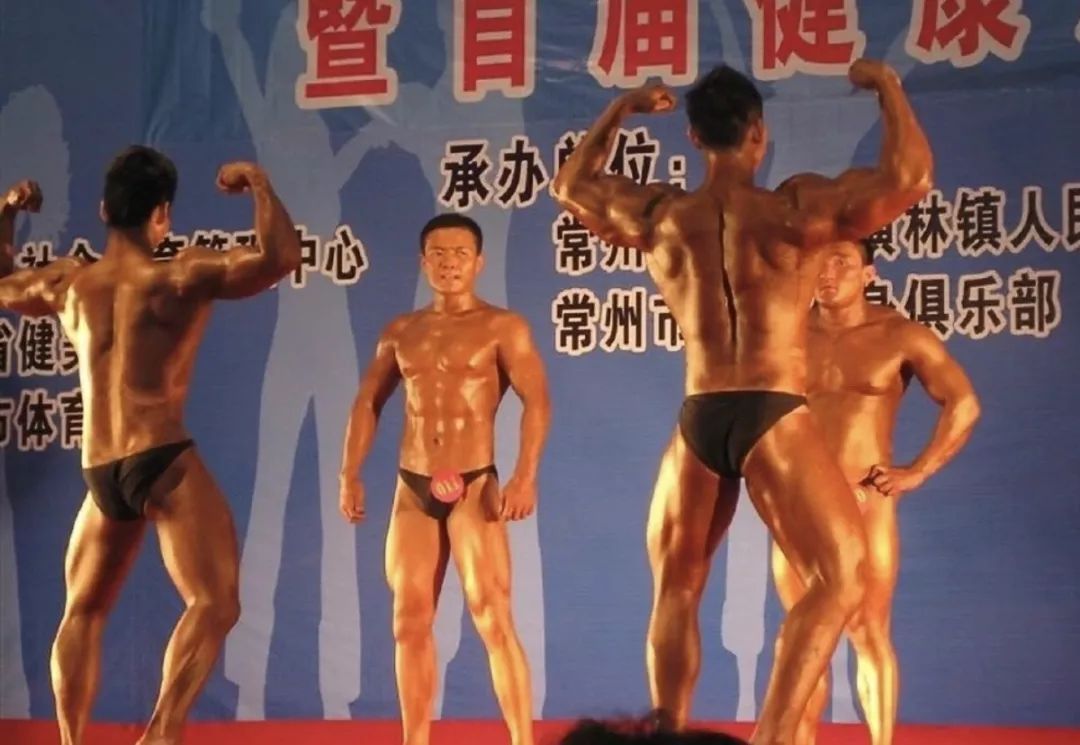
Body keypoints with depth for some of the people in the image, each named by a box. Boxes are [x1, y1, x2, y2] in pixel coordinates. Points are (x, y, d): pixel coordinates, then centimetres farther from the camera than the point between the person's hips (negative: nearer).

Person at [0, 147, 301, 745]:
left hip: (99, 474, 6)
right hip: (163, 460, -6)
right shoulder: (180, 280, -7)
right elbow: (281, 257, -17)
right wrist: (258, 184, -3)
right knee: (215, 602, -11)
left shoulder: (68, 283, 9)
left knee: (81, 613, 22)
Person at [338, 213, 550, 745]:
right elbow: (368, 403, 16)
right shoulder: (400, 332, 13)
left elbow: (536, 402, -10)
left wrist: (525, 476, -22)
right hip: (412, 489, 5)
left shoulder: (502, 328, -2)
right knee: (410, 624, 6)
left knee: (493, 621, -11)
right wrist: (350, 474, 5)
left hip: (475, 486, -5)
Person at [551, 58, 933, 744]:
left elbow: (573, 184, 25)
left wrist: (620, 111, 32)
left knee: (675, 590, 18)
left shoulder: (657, 215, 6)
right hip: (774, 419, -4)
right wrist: (887, 87, 3)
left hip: (697, 423, 4)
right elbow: (909, 177, -10)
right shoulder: (792, 209, -7)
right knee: (841, 579, -2)